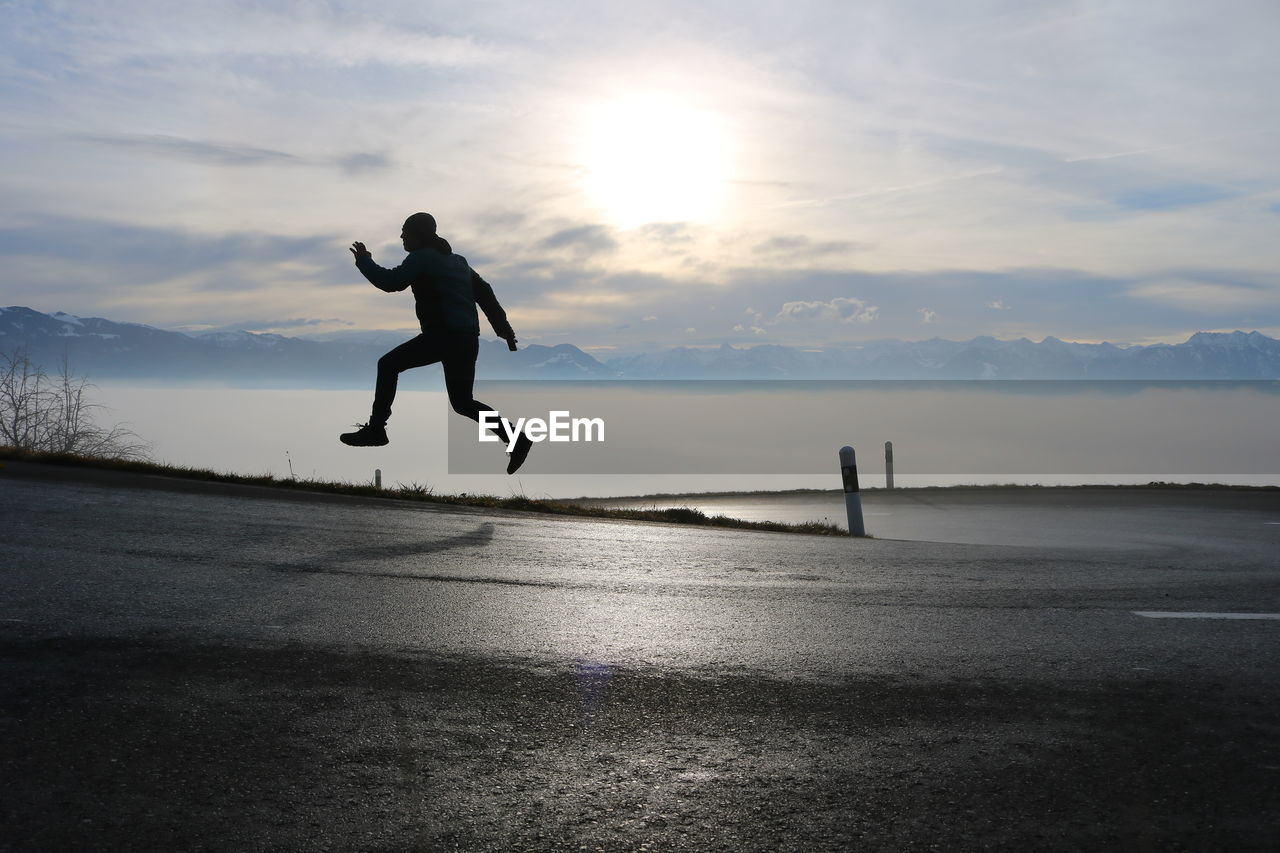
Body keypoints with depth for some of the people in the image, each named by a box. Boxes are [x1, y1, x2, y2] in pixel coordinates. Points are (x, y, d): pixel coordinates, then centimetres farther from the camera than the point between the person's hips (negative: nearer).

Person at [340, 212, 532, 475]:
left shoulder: (423, 256, 0)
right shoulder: (456, 259, 24)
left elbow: (390, 282, -7)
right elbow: (484, 292, 22)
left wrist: (363, 260, 9)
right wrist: (504, 328, 20)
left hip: (444, 334, -8)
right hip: (467, 337, 8)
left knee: (388, 365, 2)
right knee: (463, 402, 16)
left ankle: (376, 429, -4)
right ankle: (515, 439, 6)